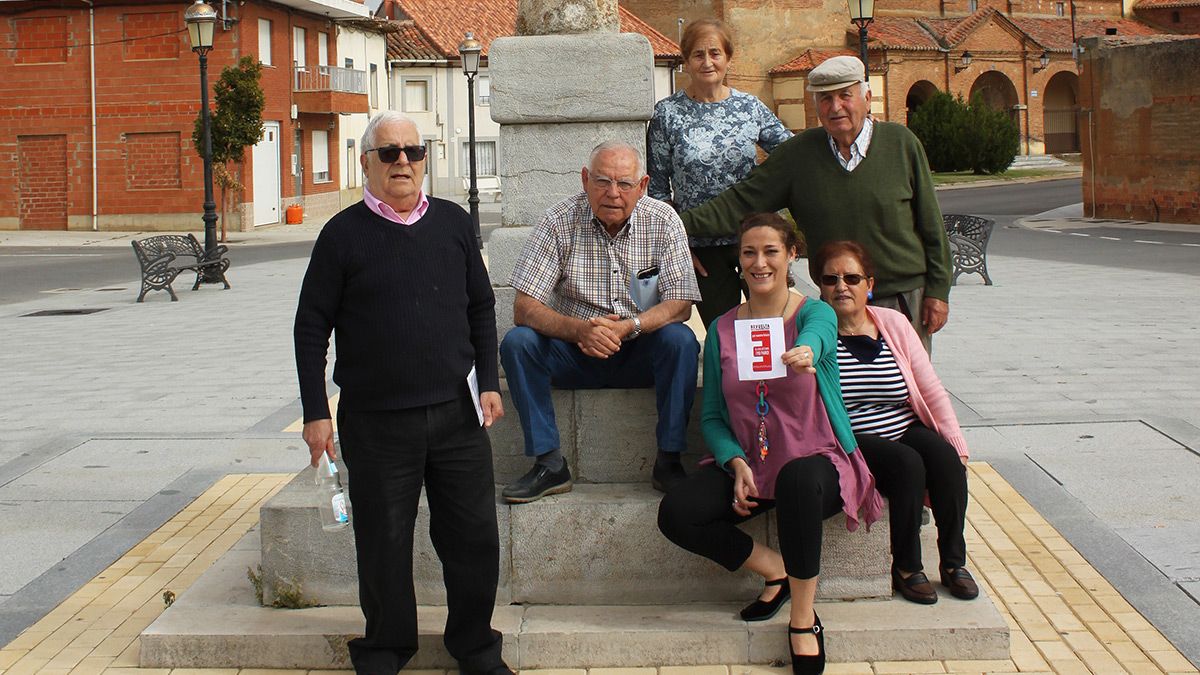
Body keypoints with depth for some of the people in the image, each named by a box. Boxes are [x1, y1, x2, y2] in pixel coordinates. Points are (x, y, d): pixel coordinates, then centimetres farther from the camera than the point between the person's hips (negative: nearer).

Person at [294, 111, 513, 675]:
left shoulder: (453, 222, 7)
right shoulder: (344, 234, -2)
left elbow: (481, 308, 15)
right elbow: (311, 327, 1)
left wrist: (488, 382, 9)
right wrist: (316, 412, -2)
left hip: (456, 415, 3)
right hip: (375, 422, -2)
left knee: (474, 537, 7)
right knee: (384, 543, 7)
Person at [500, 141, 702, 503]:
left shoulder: (663, 221, -7)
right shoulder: (560, 221, -9)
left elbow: (680, 305, -11)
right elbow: (524, 308, -14)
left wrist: (628, 327, -30)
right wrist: (579, 329, -34)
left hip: (640, 352, 0)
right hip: (576, 351, 0)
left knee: (680, 339, -29)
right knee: (517, 342, -24)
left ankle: (668, 460, -19)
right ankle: (549, 463, -19)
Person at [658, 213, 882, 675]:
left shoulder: (816, 313, -4)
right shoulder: (721, 331, 6)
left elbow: (814, 337, -31)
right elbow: (712, 417, 6)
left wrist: (804, 353, -56)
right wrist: (736, 463, -14)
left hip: (817, 461, -3)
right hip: (746, 465, 4)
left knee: (797, 479, -40)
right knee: (676, 515, -22)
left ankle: (803, 618, -21)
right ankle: (776, 572, 1)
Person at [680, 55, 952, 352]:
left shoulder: (900, 143, -3)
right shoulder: (797, 154, 0)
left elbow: (930, 223, 1)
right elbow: (741, 202, -1)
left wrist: (938, 290, -1)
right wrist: (683, 222, -13)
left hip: (905, 295, -1)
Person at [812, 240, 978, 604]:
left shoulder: (894, 324, 7)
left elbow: (931, 390, 6)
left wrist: (957, 445, -1)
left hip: (907, 430, 4)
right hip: (850, 442, -4)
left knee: (944, 456, -25)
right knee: (906, 464, -30)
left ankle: (954, 561, -11)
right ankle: (905, 567, -13)